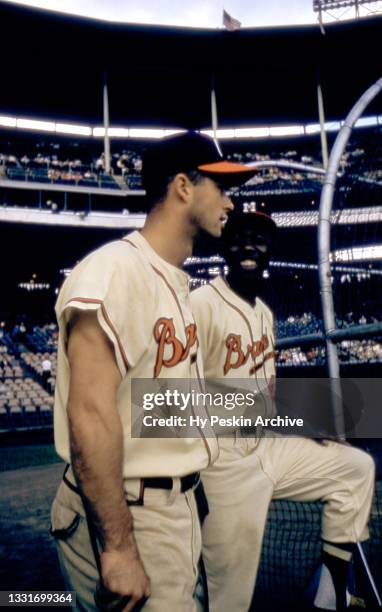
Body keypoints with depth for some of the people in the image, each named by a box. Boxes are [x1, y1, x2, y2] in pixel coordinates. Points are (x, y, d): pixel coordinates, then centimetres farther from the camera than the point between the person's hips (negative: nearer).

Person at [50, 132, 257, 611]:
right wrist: (119, 548, -24)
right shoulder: (112, 271, -20)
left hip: (178, 499, 9)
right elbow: (91, 414, -26)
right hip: (126, 513, -9)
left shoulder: (177, 281, 11)